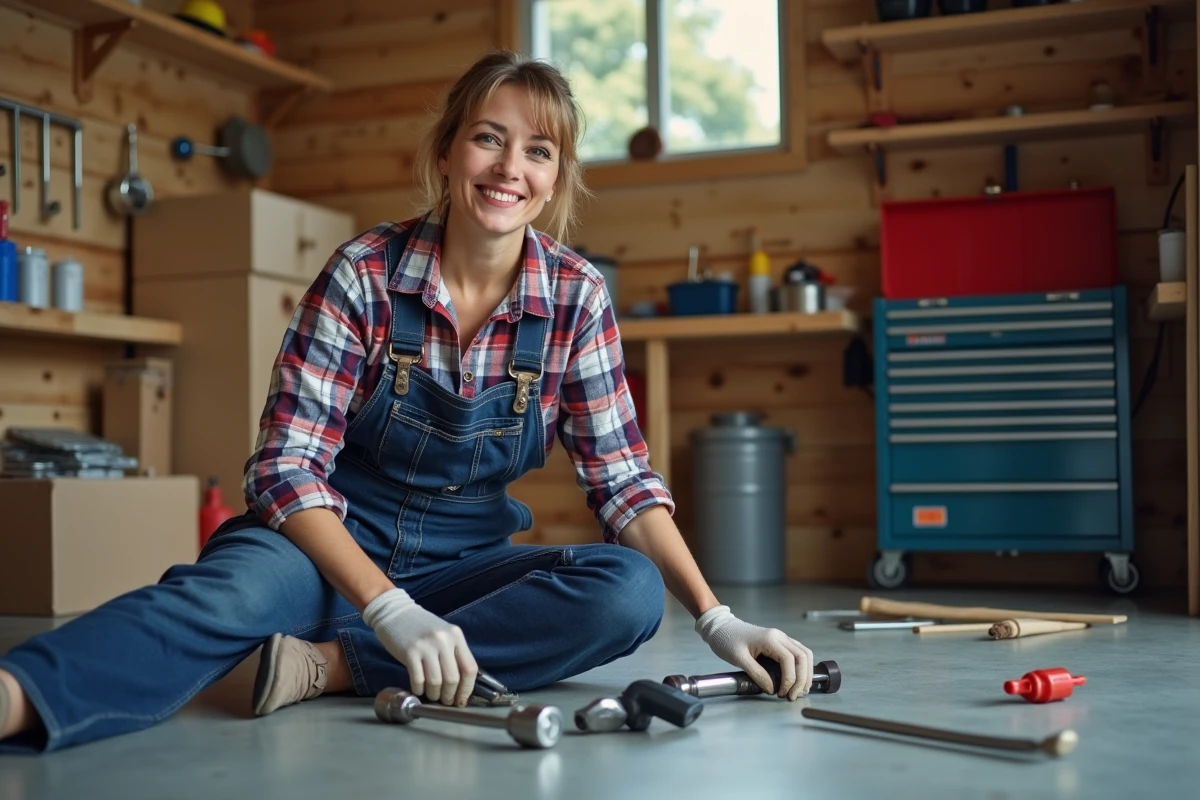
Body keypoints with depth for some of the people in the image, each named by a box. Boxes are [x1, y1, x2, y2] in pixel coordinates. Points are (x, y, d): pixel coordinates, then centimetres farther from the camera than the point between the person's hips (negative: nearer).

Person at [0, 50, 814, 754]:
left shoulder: (578, 296, -4)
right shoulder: (364, 275, -12)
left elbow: (623, 480, -1)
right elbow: (288, 466, -16)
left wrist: (716, 619, -14)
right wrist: (393, 612, -30)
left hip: (465, 561, 3)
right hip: (333, 548, -2)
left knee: (630, 590, -26)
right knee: (236, 585, -35)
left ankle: (330, 666, -30)